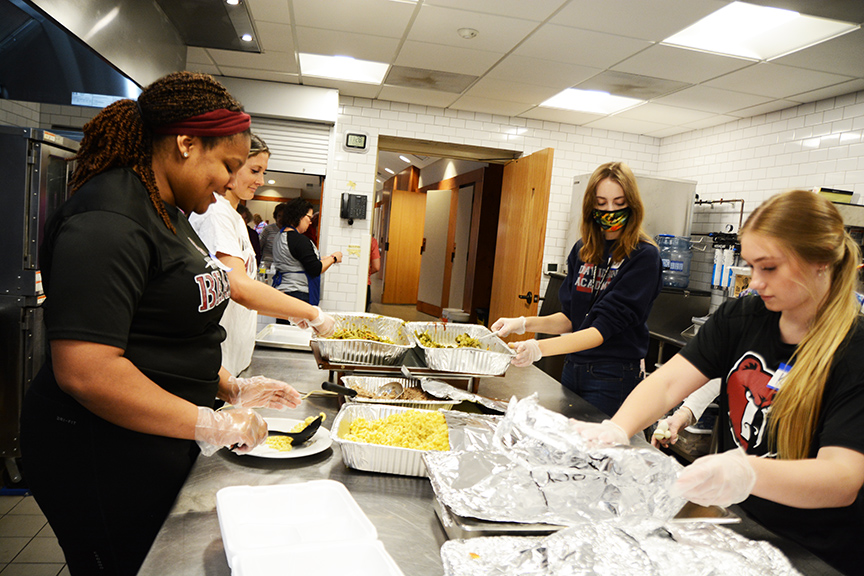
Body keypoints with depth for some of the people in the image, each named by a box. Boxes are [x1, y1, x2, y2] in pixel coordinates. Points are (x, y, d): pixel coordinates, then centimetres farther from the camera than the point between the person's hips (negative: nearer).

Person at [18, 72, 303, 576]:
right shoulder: (108, 219, -22)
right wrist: (212, 425, -23)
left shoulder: (168, 211, 10)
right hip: (103, 459, -9)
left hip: (160, 448, 9)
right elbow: (84, 370, -29)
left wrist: (233, 388, 8)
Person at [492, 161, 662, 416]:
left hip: (614, 376, -6)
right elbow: (571, 318, 9)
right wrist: (525, 324, -7)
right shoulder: (583, 250, 5)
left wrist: (540, 348, -31)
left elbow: (605, 326, -21)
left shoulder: (643, 256, -13)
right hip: (573, 368, 6)